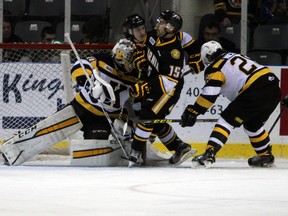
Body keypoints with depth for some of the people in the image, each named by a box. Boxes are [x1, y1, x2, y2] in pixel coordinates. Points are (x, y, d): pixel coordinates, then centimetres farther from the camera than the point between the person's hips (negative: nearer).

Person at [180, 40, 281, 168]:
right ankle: (266, 156, 36)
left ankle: (209, 153, -17)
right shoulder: (234, 56, 28)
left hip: (256, 92, -8)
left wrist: (193, 111, -6)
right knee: (252, 124, 27)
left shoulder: (215, 67, 3)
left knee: (227, 120, -4)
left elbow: (210, 93, -9)